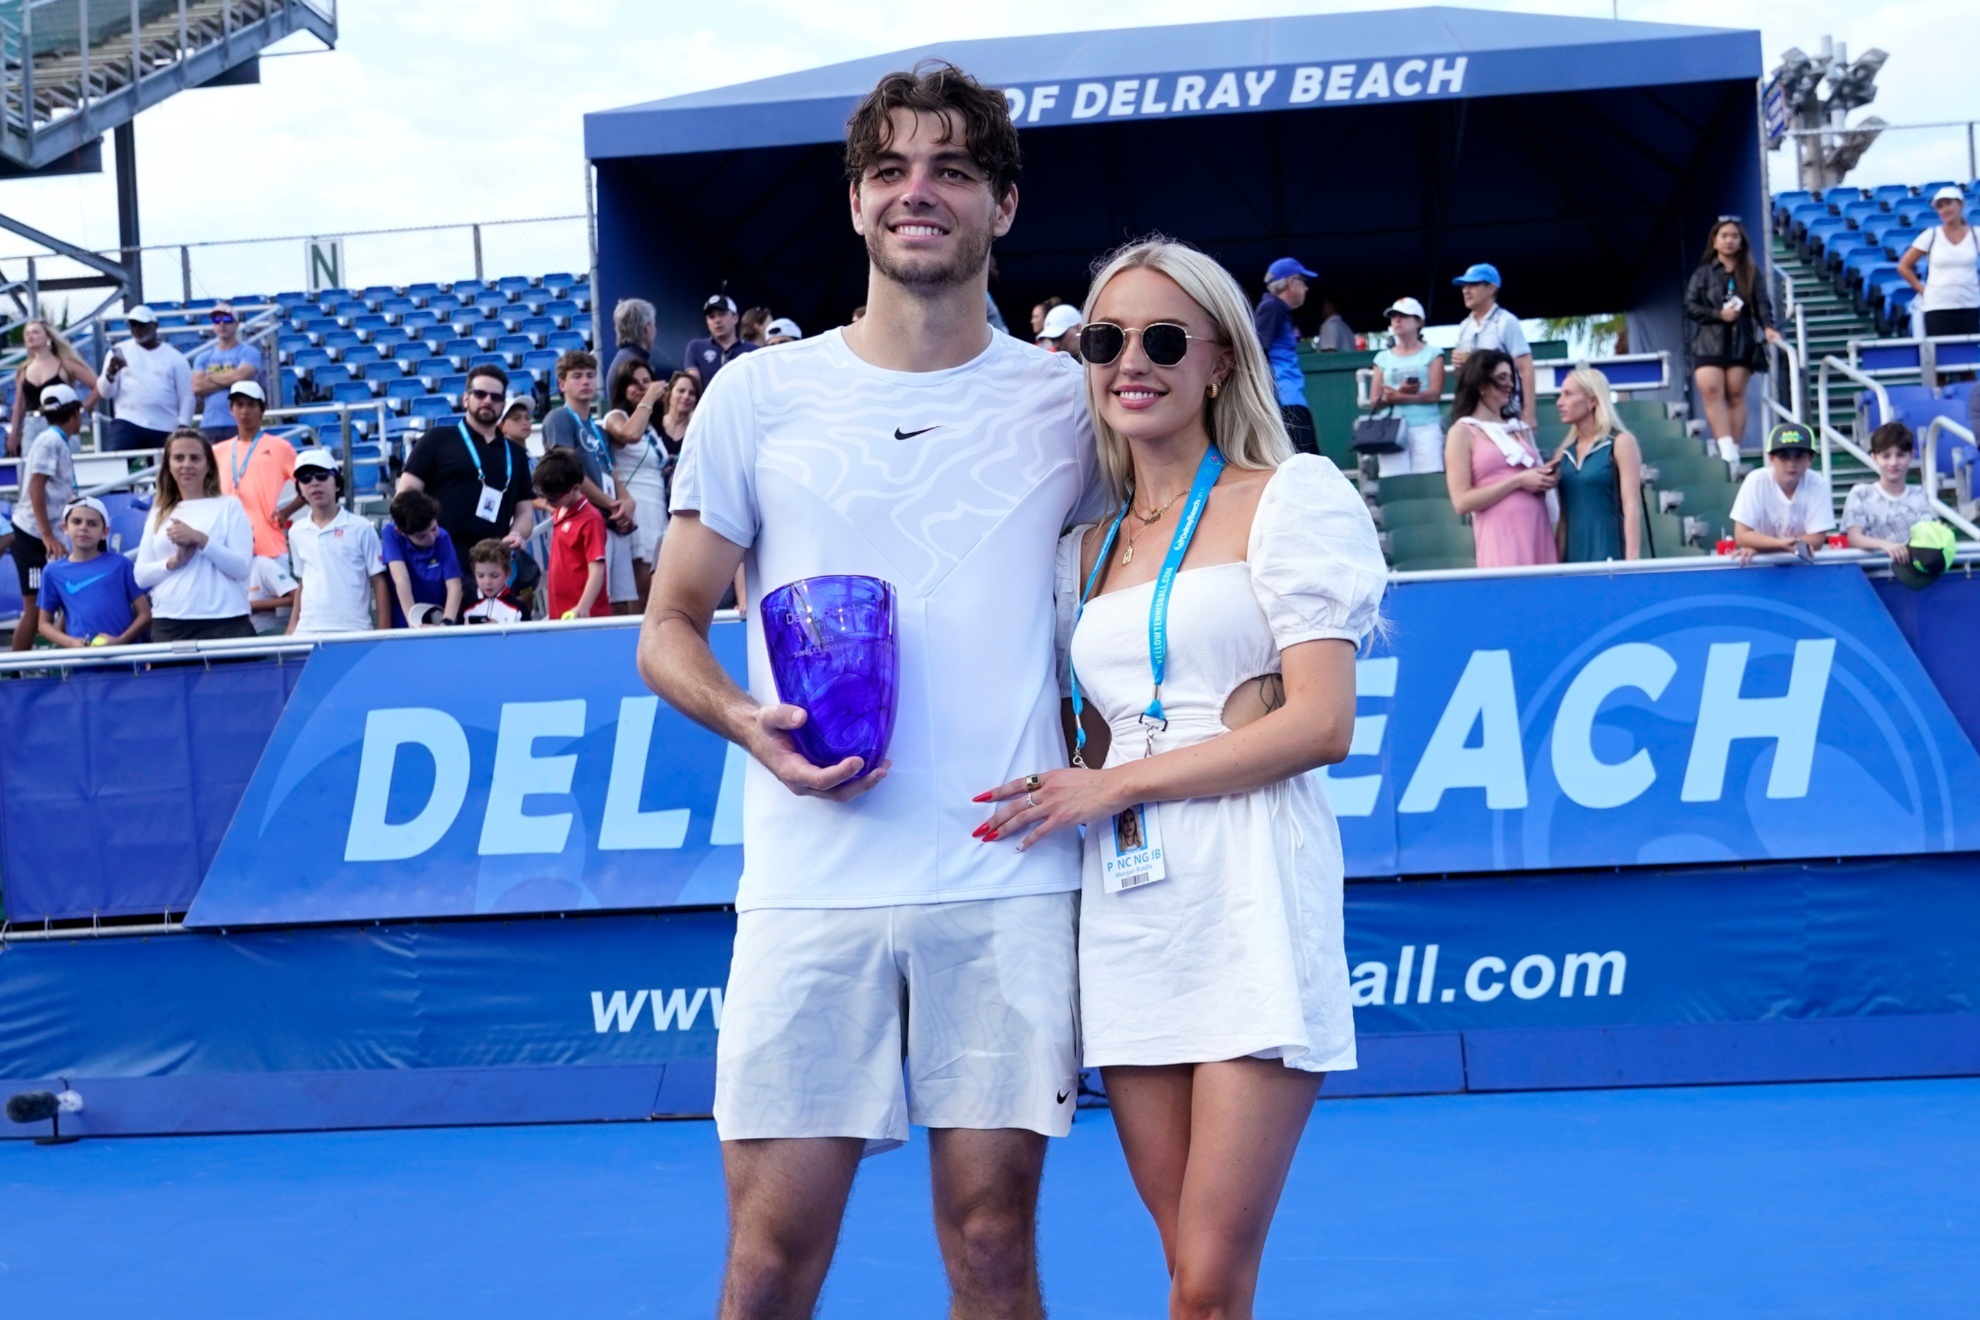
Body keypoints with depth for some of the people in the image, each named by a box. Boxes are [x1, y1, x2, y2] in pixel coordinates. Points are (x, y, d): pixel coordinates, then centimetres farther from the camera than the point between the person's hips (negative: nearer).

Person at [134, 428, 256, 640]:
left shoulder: (229, 506, 4)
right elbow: (141, 576, 10)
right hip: (168, 625, 3)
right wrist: (174, 561, -8)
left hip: (225, 623, -3)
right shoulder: (159, 514, 14)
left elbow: (242, 568, -5)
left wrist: (200, 539, -13)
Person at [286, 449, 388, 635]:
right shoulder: (297, 532, 12)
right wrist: (292, 627, 15)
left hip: (354, 631, -3)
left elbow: (379, 582, 0)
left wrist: (383, 632, -5)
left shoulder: (361, 528, -1)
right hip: (307, 632, 4)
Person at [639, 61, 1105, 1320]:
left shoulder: (1066, 402, 7)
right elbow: (670, 627, 10)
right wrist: (746, 719, -11)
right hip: (810, 885, 0)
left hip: (1009, 885, 0)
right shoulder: (759, 395, 6)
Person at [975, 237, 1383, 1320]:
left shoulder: (1287, 498, 3)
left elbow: (1322, 723, -8)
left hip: (1251, 896, -5)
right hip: (1125, 904, 5)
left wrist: (1113, 785, -9)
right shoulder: (1086, 551, 18)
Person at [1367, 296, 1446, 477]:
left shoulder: (1432, 354, 9)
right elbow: (1374, 401, 8)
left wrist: (1397, 397, -12)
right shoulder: (1383, 358, 16)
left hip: (1426, 428, -2)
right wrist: (1400, 392, -12)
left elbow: (1434, 394, -4)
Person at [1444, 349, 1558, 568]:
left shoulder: (1520, 429, 17)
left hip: (1539, 532, 6)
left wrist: (1547, 477, 4)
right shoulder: (1463, 432, 0)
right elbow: (1462, 501, -9)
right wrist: (1518, 481, -12)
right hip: (1501, 537, -6)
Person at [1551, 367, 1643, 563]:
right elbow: (1563, 515, 13)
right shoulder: (1563, 453, 13)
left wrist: (1632, 561, -16)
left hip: (1610, 554, -5)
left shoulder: (1621, 443, -1)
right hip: (1573, 557, 5)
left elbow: (1631, 506, -8)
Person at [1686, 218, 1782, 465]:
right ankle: (1726, 449, -25)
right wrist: (1719, 314, -8)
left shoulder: (1751, 274, 10)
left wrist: (1767, 327, -18)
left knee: (1736, 394, 0)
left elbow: (1762, 304, 0)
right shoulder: (1703, 273, 9)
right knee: (1710, 390, -18)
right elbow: (1690, 306, 4)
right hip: (1709, 341, -1)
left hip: (1742, 341, 1)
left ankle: (1734, 450, 3)